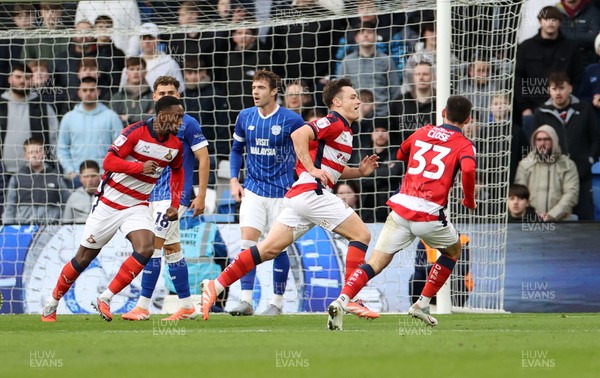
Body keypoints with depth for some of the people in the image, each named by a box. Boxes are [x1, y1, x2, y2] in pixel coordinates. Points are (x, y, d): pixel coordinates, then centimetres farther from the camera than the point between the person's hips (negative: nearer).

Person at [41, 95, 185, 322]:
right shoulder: (136, 132, -17)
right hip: (109, 202, -4)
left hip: (137, 207, 4)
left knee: (146, 249, -23)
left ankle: (104, 299, -14)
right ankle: (52, 303, 23)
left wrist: (175, 204, 10)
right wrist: (140, 167, -32)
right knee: (85, 257, 3)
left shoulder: (175, 146, 0)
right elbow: (109, 161, -20)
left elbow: (177, 171, 20)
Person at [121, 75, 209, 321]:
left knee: (153, 245, -13)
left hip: (176, 194, -8)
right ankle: (187, 307, 15)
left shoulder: (187, 124, -7)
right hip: (155, 195, 8)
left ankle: (143, 306, -13)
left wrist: (201, 196, -13)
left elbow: (203, 159, -8)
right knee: (172, 249, 10)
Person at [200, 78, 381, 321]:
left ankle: (216, 287, 1)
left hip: (300, 196, 10)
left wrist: (359, 171, 18)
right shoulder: (335, 123, -6)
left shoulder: (343, 129, 24)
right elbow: (299, 135, -21)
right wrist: (312, 168, -22)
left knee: (269, 249, 4)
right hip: (312, 191, -10)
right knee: (361, 235, -7)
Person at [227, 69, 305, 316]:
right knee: (247, 243, -10)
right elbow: (237, 149, 18)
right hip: (253, 190, 3)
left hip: (282, 192, -3)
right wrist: (234, 179, 7)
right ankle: (246, 301, -11)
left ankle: (277, 303, 14)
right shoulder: (245, 117, 3)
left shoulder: (291, 120, -9)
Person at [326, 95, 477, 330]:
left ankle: (342, 301, -21)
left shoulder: (423, 132, 17)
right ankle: (422, 304, 20)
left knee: (376, 263, 2)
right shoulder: (464, 145, 3)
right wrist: (469, 199, -2)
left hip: (401, 206, 3)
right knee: (453, 251, 26)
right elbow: (468, 169, -18)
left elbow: (400, 154, 33)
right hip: (430, 213, -3)